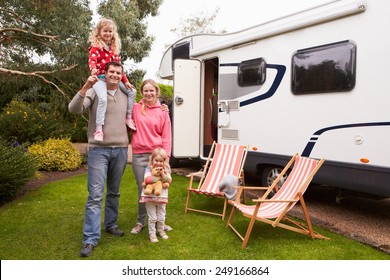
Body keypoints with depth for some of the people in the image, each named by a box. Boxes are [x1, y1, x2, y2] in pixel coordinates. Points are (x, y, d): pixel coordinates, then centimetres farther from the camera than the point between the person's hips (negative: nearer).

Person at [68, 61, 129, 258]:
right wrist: (85, 88, -28)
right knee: (95, 195, -6)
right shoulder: (94, 91, -4)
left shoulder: (125, 95, 10)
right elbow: (74, 109, -17)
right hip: (98, 150, -4)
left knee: (114, 192, 16)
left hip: (120, 150, 5)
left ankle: (111, 224, 33)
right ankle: (90, 239, 1)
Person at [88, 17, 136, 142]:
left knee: (132, 91, 0)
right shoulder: (96, 46, -2)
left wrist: (125, 81, 10)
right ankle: (99, 130, -27)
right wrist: (93, 69, -42)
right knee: (103, 99, -30)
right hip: (100, 78, -7)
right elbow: (92, 60, -19)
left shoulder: (114, 48, 17)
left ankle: (128, 117, 12)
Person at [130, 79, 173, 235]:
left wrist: (165, 156, -4)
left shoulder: (163, 112, 4)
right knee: (142, 190, 4)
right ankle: (140, 222, 24)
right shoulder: (135, 108, 4)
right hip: (139, 156, -1)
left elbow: (166, 136, 3)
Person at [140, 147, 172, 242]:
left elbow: (169, 181, -6)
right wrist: (159, 177, -15)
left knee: (161, 217, 14)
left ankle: (161, 230, 34)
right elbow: (147, 179, -20)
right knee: (152, 217, 3)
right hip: (150, 196, -3)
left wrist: (163, 174, -20)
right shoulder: (149, 168, -4)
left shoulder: (166, 169, 5)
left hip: (162, 196, 3)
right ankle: (152, 233, 16)